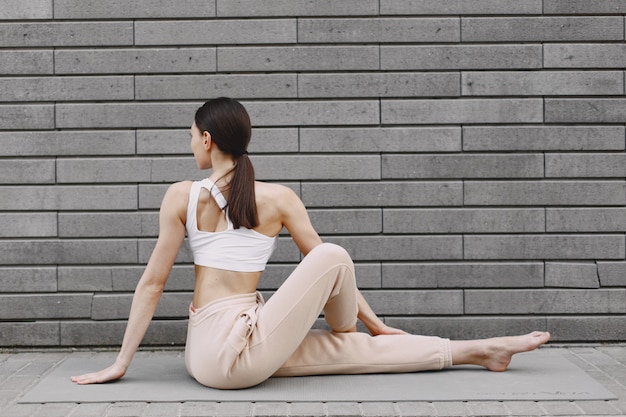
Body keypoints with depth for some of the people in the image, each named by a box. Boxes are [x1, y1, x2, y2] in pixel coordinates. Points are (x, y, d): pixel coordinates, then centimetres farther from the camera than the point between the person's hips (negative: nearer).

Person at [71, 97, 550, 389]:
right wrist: (377, 323, 18)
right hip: (236, 352, -4)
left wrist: (121, 363, 8)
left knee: (364, 349, 8)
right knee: (333, 255, 4)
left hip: (206, 356, 4)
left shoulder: (182, 196, 4)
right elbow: (325, 264, 6)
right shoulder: (279, 198, 2)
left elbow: (152, 283, 3)